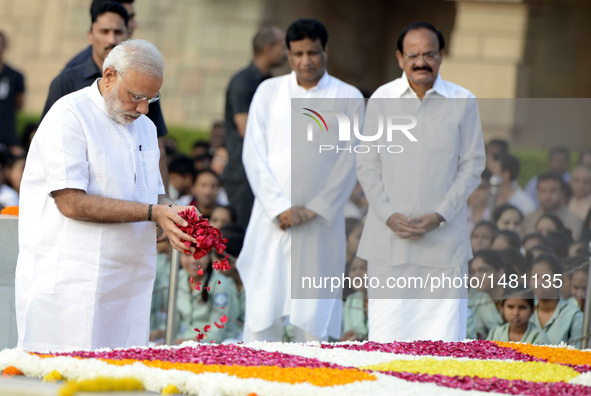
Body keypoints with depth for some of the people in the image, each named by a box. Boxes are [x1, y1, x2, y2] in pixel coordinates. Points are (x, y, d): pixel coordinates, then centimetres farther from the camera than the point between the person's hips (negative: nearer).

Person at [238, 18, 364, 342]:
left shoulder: (348, 98, 5)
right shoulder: (269, 91, 10)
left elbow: (349, 162, 1)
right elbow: (253, 154, 4)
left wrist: (314, 210, -7)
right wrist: (279, 207, -7)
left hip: (321, 222, -1)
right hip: (271, 219, 1)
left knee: (313, 318, -1)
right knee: (261, 314, -3)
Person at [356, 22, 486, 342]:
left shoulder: (463, 102, 2)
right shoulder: (381, 99, 5)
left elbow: (472, 165, 3)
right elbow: (366, 164, 6)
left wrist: (439, 216, -9)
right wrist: (388, 215, -7)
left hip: (444, 239, -1)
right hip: (388, 238, 1)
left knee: (443, 332, -4)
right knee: (385, 331, 0)